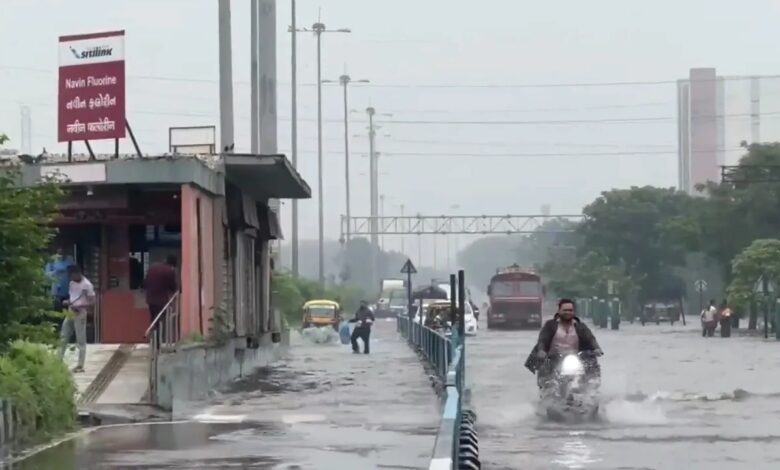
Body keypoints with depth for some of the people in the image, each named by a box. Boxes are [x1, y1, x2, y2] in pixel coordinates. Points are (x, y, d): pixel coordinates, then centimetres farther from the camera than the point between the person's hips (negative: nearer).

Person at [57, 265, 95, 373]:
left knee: (81, 340, -1)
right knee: (63, 337, 7)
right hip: (70, 314, 8)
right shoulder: (72, 284, 11)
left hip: (80, 315, -8)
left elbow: (92, 302, -14)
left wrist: (79, 306, -25)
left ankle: (80, 366, 3)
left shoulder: (87, 285, -12)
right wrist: (67, 302, 0)